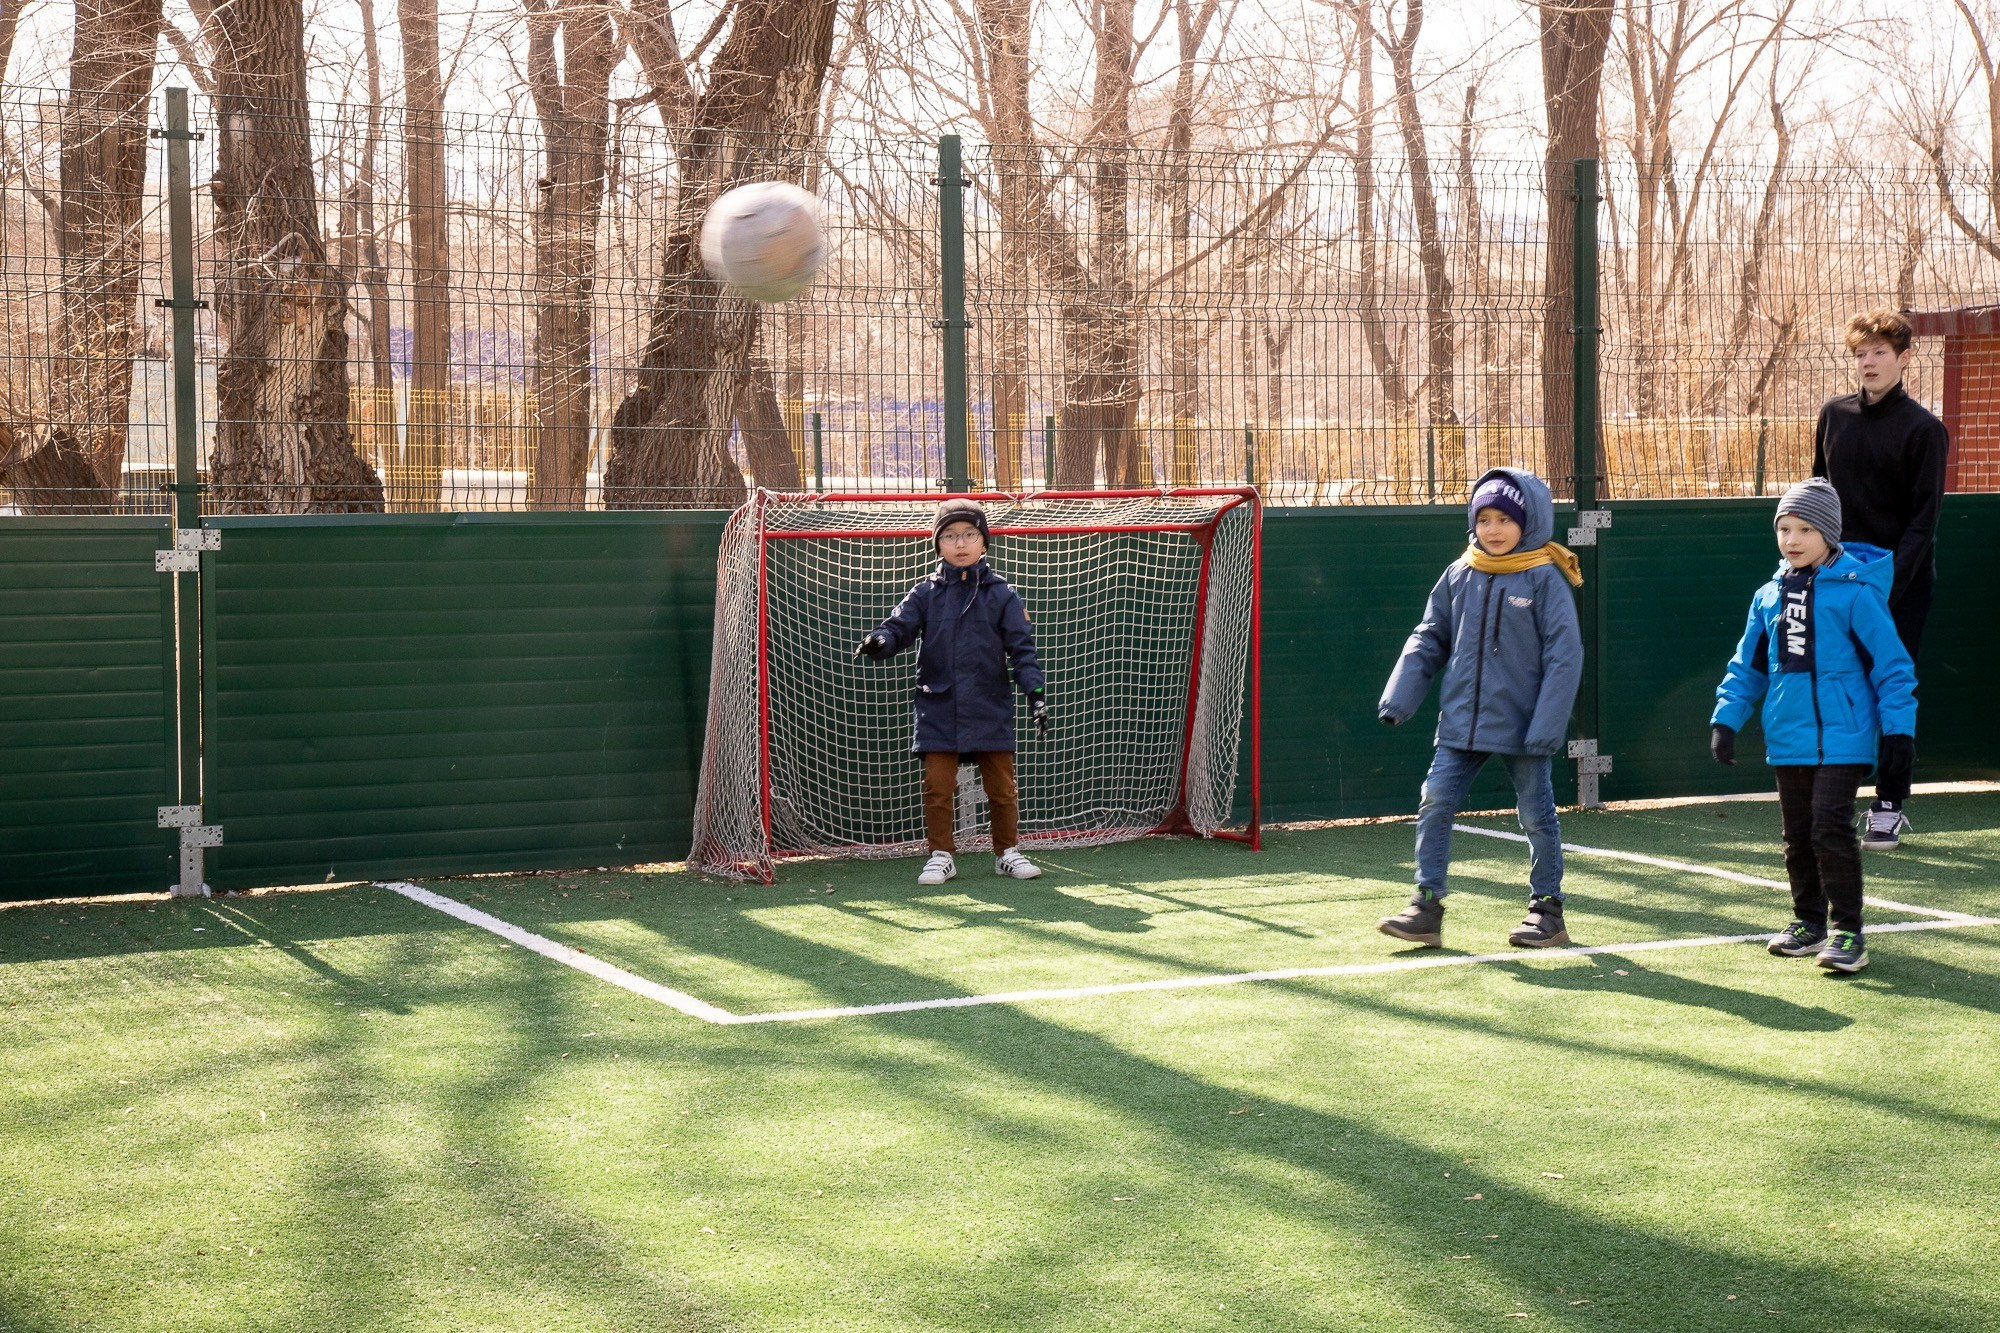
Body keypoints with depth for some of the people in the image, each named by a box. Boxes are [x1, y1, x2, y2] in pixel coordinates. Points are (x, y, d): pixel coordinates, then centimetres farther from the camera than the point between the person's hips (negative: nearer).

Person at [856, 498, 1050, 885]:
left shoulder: (1001, 595, 1)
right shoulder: (926, 594, 4)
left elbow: (1021, 647, 0)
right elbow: (901, 625, -4)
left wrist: (1034, 692, -8)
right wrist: (881, 640, -28)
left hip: (990, 708, 0)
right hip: (939, 709, 0)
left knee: (1001, 784, 6)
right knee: (938, 784, 0)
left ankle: (1007, 853, 20)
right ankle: (941, 855, 12)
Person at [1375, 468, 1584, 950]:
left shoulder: (1544, 580, -8)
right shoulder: (1459, 576, 4)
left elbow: (1564, 656, -10)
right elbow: (1429, 639, 10)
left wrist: (1546, 728, -15)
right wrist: (1399, 698, -1)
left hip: (1521, 725, -4)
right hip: (1462, 724, 4)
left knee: (1537, 816, 7)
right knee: (1435, 805, -4)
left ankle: (1547, 910, 21)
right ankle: (1427, 908, 1)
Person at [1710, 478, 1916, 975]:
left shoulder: (1855, 592, -9)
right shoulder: (1769, 597, 8)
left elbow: (1891, 664, -7)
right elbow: (1748, 665, 15)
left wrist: (1899, 730, -11)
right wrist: (1726, 719, 6)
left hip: (1842, 737, -6)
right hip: (1787, 739, 6)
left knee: (1830, 830, -12)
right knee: (1797, 836, 13)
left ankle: (1848, 932, -3)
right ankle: (1809, 922, 27)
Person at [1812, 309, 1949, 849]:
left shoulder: (1923, 429, -5)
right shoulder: (1834, 416, 8)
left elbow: (1925, 517, -9)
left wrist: (1890, 581, -19)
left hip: (1900, 583, -4)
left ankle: (1889, 807, 8)